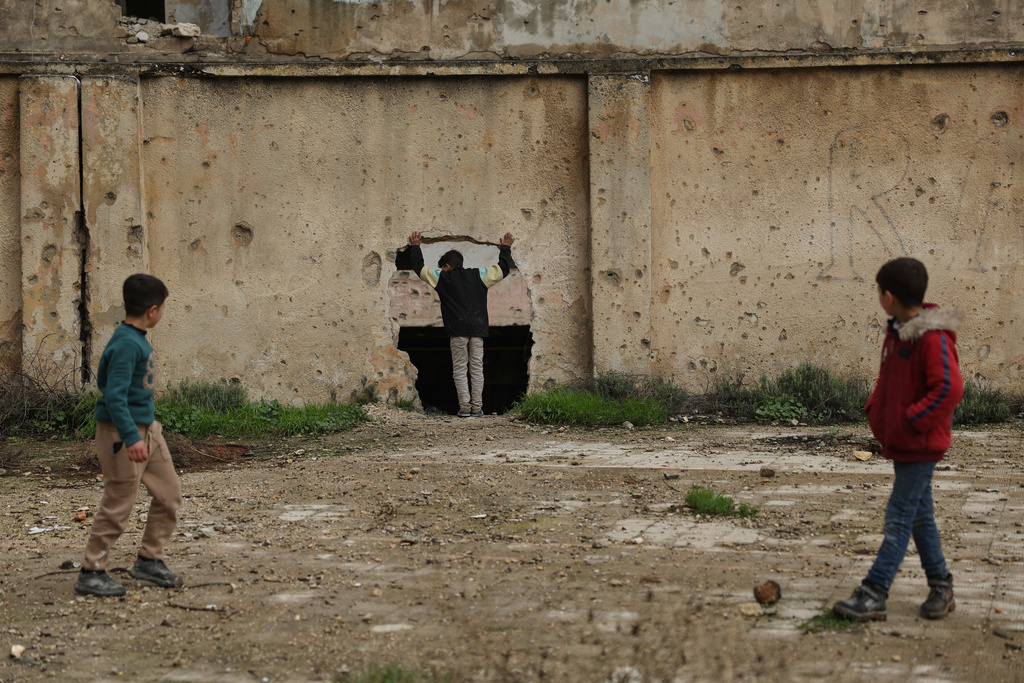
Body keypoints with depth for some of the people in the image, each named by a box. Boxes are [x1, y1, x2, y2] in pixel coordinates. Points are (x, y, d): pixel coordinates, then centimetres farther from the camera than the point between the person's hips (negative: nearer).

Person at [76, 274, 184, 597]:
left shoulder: (137, 339, 8)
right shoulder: (126, 345, -21)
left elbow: (104, 382, 20)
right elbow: (114, 395, -27)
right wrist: (131, 438, -34)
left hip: (146, 427, 10)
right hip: (122, 432, -10)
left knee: (169, 493, 12)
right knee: (118, 505, -4)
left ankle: (149, 560, 24)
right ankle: (91, 573, 7)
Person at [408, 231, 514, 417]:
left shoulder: (442, 278, 8)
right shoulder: (478, 275, 11)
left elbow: (419, 267, 19)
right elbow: (503, 269, 17)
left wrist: (415, 247, 34)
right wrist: (505, 249, 32)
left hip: (457, 330, -2)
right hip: (477, 328, 2)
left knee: (459, 369, 2)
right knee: (477, 368, 3)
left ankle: (465, 407, -6)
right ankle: (477, 407, 0)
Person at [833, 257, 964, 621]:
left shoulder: (933, 338, -20)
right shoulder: (897, 333, 10)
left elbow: (949, 388, -28)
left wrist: (911, 421, -23)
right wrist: (875, 411, 7)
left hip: (921, 445, -9)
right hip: (900, 441, 9)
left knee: (899, 518, -8)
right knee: (920, 516, 15)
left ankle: (873, 595, -9)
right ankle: (940, 587, 24)